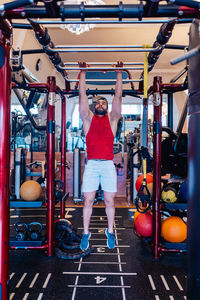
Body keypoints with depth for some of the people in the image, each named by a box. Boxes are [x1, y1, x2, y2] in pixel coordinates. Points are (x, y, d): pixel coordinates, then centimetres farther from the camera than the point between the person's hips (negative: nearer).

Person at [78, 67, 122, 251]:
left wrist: (119, 73, 10)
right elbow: (82, 94, 9)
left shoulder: (112, 119, 12)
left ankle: (110, 231, 24)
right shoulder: (88, 118, 11)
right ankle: (86, 233, 19)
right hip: (91, 165, 0)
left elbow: (118, 95, 9)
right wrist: (83, 72, 11)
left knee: (109, 201, 6)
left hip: (108, 165, 0)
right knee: (88, 201, 4)